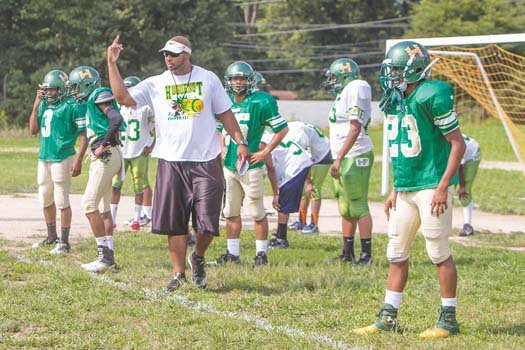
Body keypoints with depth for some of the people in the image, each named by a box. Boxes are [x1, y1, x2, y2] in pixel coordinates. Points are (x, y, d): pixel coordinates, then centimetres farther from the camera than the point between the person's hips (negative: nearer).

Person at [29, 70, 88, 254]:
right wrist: (36, 106, 0)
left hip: (62, 160, -8)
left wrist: (78, 160, -17)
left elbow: (84, 135, -12)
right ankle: (52, 236, 30)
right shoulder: (44, 105, 11)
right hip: (44, 158, 8)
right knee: (46, 199, 16)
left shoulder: (73, 107, -12)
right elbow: (33, 130, 9)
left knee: (61, 201, -5)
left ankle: (64, 242, 1)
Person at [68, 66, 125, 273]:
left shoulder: (100, 96, -11)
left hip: (106, 156, -10)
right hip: (103, 157, 10)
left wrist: (103, 145, -22)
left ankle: (105, 255, -11)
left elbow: (117, 119, -25)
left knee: (89, 205, -11)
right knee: (103, 207, 13)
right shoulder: (93, 100, 18)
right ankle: (108, 257, 16)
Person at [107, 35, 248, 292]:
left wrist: (240, 142, 2)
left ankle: (198, 257, 26)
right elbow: (123, 97, -8)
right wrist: (112, 64, -12)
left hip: (206, 161, -1)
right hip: (171, 162, 1)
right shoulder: (155, 85, 4)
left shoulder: (208, 79, 4)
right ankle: (178, 273, 14)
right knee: (175, 223, 3)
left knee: (207, 222, -2)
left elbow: (225, 113, 10)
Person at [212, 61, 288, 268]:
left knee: (257, 213, -1)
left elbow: (282, 128, -9)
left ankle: (261, 253, 7)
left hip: (251, 165, -6)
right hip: (229, 165, 6)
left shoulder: (261, 102, -10)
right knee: (231, 212, 10)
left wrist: (265, 152, -10)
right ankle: (232, 253, 17)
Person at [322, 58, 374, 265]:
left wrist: (339, 159, -23)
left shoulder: (355, 91, -14)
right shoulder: (343, 93, 16)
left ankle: (366, 254, -4)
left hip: (355, 157, -10)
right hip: (342, 158, 10)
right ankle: (347, 254, 18)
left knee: (359, 207, -7)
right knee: (346, 209, 13)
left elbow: (355, 129, -20)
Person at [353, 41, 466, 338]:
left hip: (431, 188, -9)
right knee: (397, 254, 10)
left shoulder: (432, 96, -15)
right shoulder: (396, 101, 11)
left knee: (439, 253, -2)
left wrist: (443, 187, -17)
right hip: (405, 189, 9)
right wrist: (396, 190, 18)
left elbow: (458, 143, -13)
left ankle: (449, 320, 7)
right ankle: (388, 317, 16)